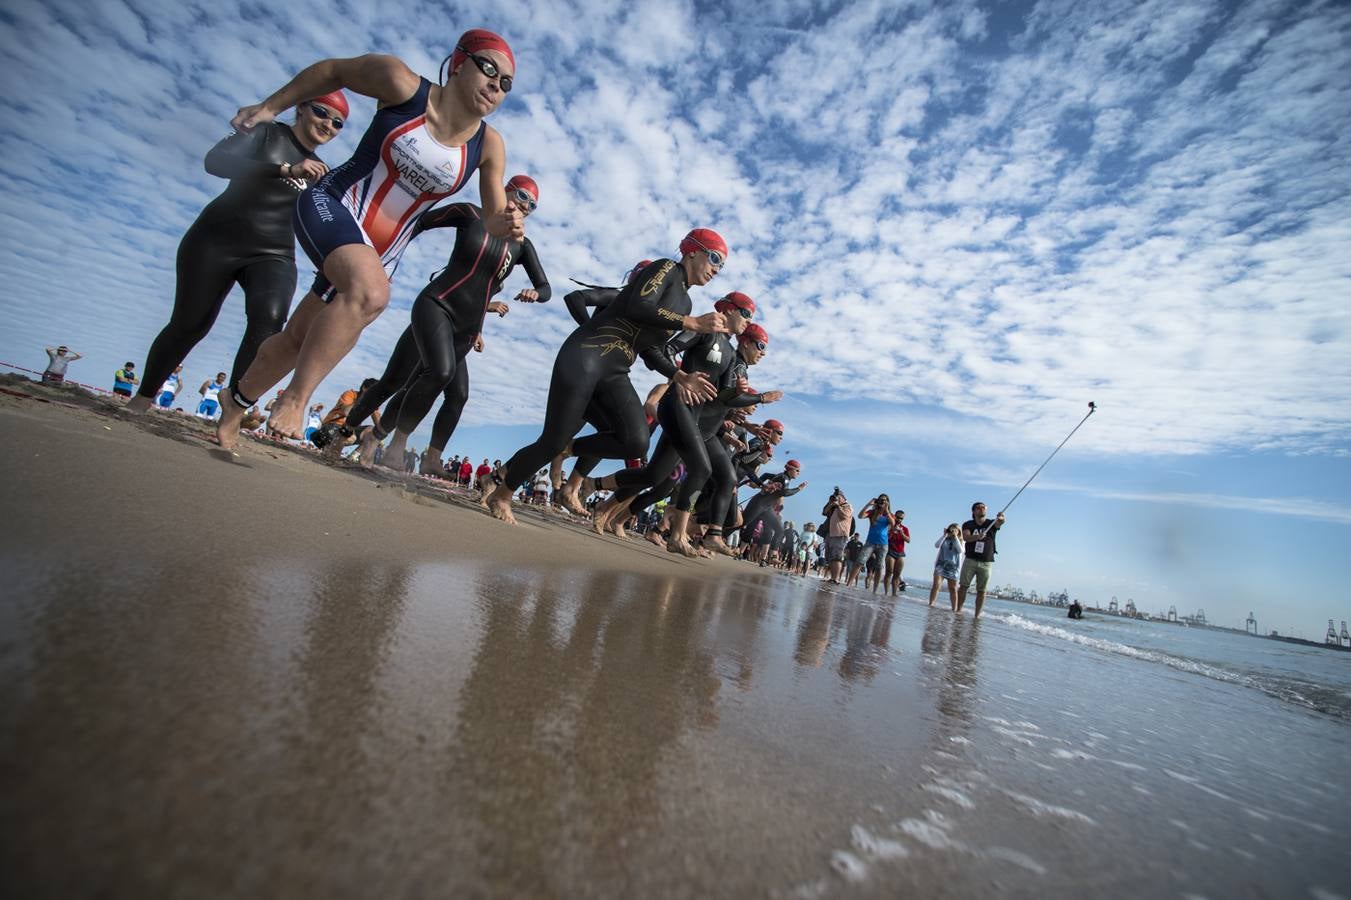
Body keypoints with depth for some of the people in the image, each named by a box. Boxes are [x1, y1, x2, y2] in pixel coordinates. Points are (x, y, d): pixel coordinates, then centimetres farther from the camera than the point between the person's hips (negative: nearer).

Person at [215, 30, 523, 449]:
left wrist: (508, 223, -24)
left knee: (300, 338, 12)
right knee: (371, 291, -36)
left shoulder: (489, 146, -3)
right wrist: (270, 107, 6)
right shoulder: (403, 84, -11)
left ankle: (236, 401, 38)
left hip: (381, 252, 4)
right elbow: (333, 70, 4)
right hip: (332, 206, -4)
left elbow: (492, 221, -1)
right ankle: (294, 398, -20)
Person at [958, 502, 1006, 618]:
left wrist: (1001, 518, -45)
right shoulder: (968, 524, 3)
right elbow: (965, 537, -15)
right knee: (963, 586, -3)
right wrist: (977, 536, -36)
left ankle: (977, 615, 3)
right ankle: (958, 611, 1)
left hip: (986, 563, 0)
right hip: (970, 560, 0)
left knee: (981, 590, 1)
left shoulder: (991, 524, 3)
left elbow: (1000, 522, -21)